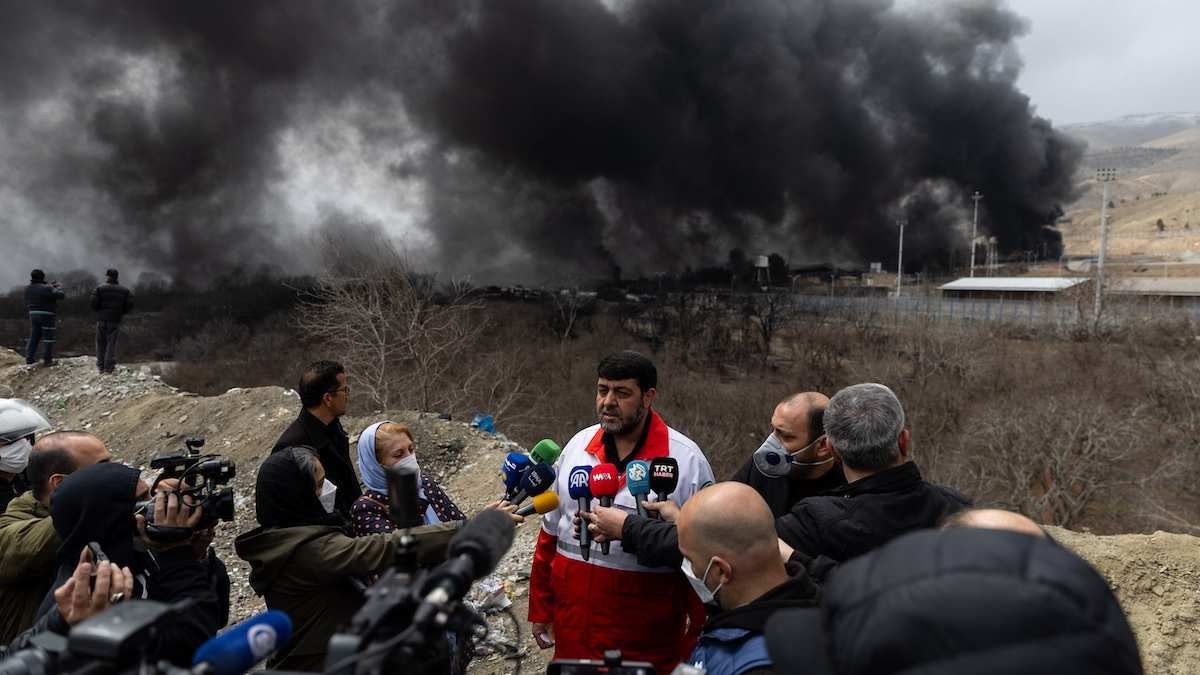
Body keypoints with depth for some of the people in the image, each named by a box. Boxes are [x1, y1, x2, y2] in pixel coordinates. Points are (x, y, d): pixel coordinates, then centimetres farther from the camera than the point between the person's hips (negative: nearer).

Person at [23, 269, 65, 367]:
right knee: (48, 338, -1)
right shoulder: (46, 288, -14)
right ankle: (47, 360, -1)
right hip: (47, 315, -6)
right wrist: (57, 288, 5)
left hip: (33, 315, 6)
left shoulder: (28, 289, 7)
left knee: (34, 337, 15)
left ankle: (29, 358, 14)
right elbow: (61, 295, -17)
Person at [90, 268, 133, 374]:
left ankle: (100, 366, 11)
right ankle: (108, 367, 0)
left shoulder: (100, 288, -4)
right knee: (111, 343, 4)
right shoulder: (125, 291, 3)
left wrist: (98, 311, 11)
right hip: (115, 320, 1)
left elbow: (93, 304, -8)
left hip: (101, 319, -1)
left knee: (100, 343, 9)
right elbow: (129, 306, 0)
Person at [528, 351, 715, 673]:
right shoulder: (578, 445, 3)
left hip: (646, 636, -3)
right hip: (573, 623, 4)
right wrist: (541, 610, 12)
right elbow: (551, 534, 10)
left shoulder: (686, 459, -8)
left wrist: (697, 635, -5)